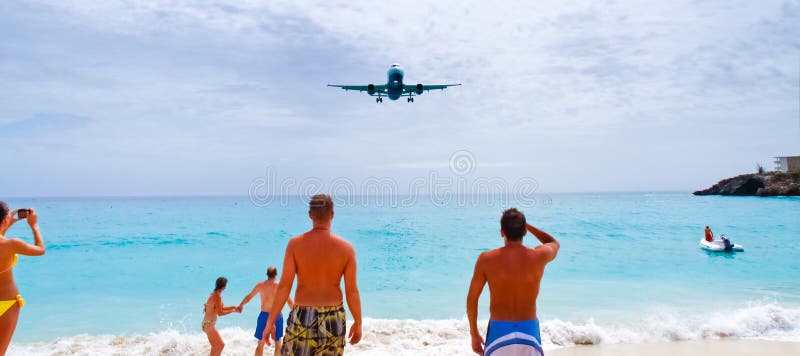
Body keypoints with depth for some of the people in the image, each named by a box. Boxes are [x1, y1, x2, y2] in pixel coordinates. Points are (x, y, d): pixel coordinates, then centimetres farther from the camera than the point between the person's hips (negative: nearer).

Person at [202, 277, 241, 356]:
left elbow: (222, 308, 19)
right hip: (209, 325, -10)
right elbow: (220, 313, -22)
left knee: (215, 346, 18)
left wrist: (234, 307, 11)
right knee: (221, 344, -3)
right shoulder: (218, 296, -21)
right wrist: (233, 310, -14)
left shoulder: (215, 294, 9)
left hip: (208, 324, 10)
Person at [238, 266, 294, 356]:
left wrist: (241, 305, 28)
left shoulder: (260, 285, -1)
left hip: (264, 315, 1)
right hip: (277, 316, -1)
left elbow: (248, 297, 11)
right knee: (278, 343, 15)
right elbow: (290, 302, -2)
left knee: (260, 344, 10)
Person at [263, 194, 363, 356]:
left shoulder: (295, 244, -6)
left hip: (302, 316, 0)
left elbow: (284, 286, -9)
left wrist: (270, 321, -2)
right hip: (333, 318, 1)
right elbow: (352, 291, -4)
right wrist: (358, 323, 7)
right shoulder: (346, 248, -5)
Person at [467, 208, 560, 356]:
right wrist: (525, 225, 19)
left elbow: (472, 299, -4)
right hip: (529, 330, 1)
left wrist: (474, 334, 8)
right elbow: (555, 243, 18)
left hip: (499, 330, -1)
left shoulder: (486, 259, -10)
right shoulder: (539, 256, -8)